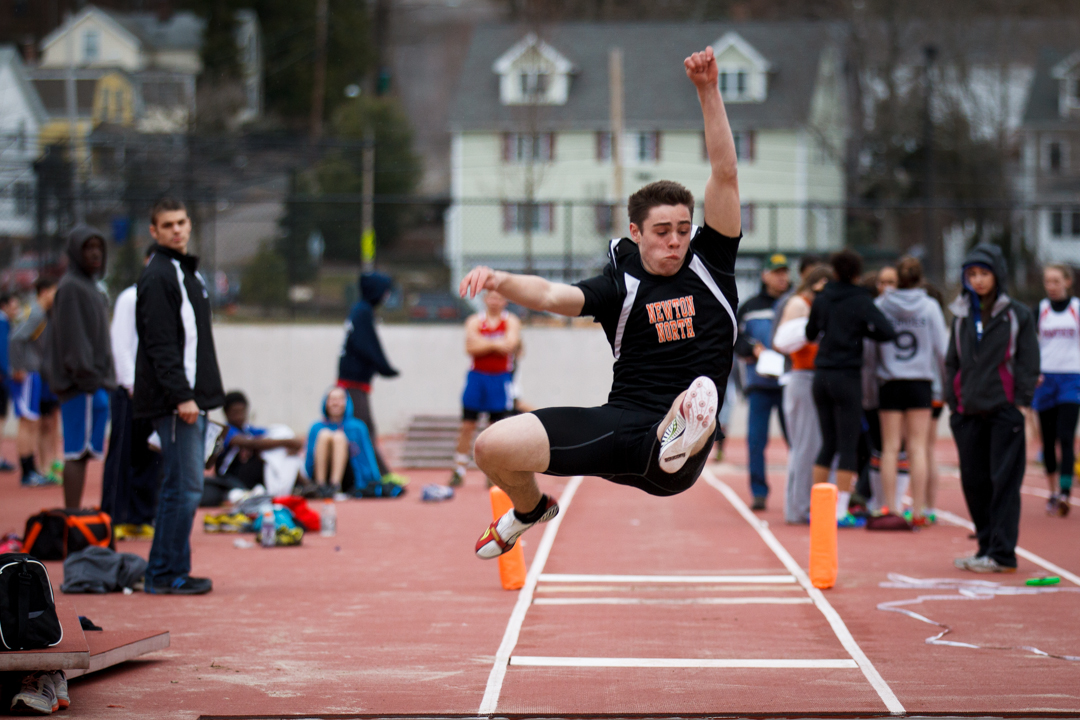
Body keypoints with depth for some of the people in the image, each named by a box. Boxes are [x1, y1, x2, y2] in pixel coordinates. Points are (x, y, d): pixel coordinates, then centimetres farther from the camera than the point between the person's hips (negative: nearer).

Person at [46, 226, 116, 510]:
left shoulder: (89, 285, 20)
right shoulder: (71, 287, -9)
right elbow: (73, 338, -16)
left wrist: (107, 379, 18)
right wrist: (87, 377, -19)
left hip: (95, 381, 9)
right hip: (83, 385, -9)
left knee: (79, 454, 8)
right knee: (78, 452, -10)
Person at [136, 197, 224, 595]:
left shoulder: (189, 271, 19)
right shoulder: (157, 276, -11)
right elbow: (161, 345, -18)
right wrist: (181, 397, -23)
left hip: (192, 398, 10)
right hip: (174, 401, -10)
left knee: (183, 485, 11)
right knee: (184, 486, -9)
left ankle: (166, 572, 15)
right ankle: (167, 574, -5)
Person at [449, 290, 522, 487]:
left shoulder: (511, 321, 4)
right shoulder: (474, 321, 4)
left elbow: (509, 345, -13)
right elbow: (470, 347, -11)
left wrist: (484, 343, -9)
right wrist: (496, 344, -12)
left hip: (500, 379, -1)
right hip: (477, 376, 1)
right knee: (467, 425, 0)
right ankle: (459, 471, 6)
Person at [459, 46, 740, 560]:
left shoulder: (709, 263, 6)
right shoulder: (621, 285, 6)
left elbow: (725, 174, -1)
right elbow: (553, 296, -11)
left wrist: (708, 92, -9)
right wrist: (500, 281, -32)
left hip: (672, 448, -2)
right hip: (616, 422, 2)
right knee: (492, 446, -6)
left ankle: (681, 441, -72)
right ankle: (531, 509, 26)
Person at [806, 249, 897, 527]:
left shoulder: (821, 298, 6)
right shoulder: (860, 301, -8)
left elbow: (810, 334, 16)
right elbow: (887, 332, -15)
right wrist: (862, 329, 1)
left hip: (821, 376, 5)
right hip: (847, 376, -5)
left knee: (828, 443, 14)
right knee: (848, 444, 0)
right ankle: (840, 512, -1)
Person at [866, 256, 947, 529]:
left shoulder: (880, 305, -3)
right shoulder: (930, 306, -3)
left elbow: (871, 346, 0)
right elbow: (941, 347, 0)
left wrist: (875, 371, 15)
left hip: (890, 383, 0)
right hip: (920, 382, 0)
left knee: (890, 448, 5)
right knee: (918, 447, 2)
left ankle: (890, 509, 4)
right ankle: (917, 511, 2)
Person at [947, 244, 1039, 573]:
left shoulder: (1018, 315, 1)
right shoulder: (962, 316, 14)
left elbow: (1028, 362, -1)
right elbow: (952, 361, 18)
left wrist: (1022, 401, -8)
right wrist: (951, 400, 9)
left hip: (1004, 410, -5)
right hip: (968, 411, 5)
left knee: (1004, 481, -6)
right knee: (974, 481, 5)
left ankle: (1002, 553, -6)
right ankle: (986, 547, 15)